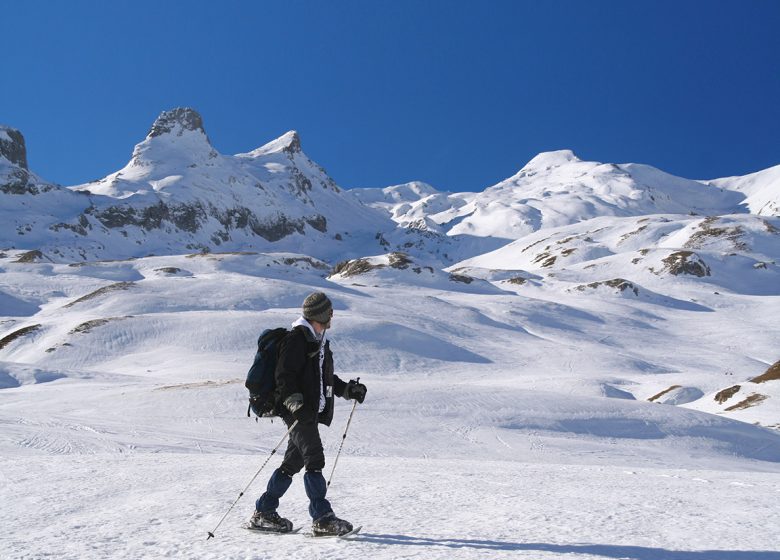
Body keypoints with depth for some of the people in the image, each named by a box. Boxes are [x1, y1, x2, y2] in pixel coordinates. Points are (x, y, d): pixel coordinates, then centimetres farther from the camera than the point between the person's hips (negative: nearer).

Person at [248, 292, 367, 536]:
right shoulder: (297, 339, -9)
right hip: (298, 411, -10)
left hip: (311, 412, 10)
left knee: (293, 463, 12)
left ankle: (263, 513, 21)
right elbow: (284, 375, -16)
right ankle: (322, 518, -10)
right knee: (314, 461, -12)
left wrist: (348, 389, 22)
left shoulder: (319, 341, 21)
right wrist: (295, 402, -27)